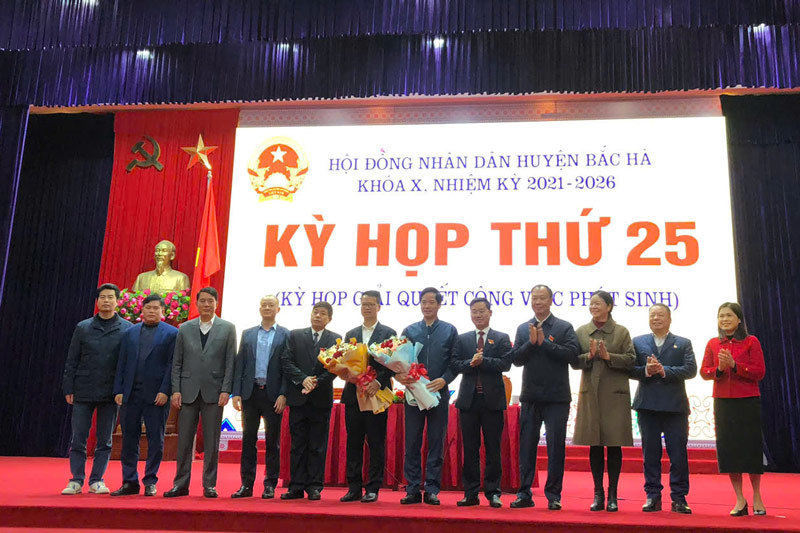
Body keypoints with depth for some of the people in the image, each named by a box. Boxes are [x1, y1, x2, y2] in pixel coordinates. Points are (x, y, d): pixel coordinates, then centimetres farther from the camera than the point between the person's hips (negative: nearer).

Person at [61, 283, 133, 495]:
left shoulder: (127, 329, 1)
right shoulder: (83, 328, 5)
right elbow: (72, 361, 7)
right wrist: (68, 388, 2)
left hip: (111, 393, 0)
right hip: (83, 391, 1)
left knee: (104, 441, 6)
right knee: (78, 438, 4)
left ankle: (97, 480, 16)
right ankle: (76, 480, 13)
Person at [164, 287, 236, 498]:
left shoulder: (227, 328, 4)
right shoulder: (184, 329, 10)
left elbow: (230, 362, 0)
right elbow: (177, 362, 8)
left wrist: (226, 390, -8)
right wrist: (175, 390, -1)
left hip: (213, 392, -1)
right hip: (188, 391, 2)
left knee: (211, 441, 3)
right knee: (184, 440, 5)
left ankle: (209, 485, 12)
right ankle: (180, 484, 14)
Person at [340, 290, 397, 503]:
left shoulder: (388, 333, 3)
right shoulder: (351, 334, 16)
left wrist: (378, 382, -17)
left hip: (376, 394, -4)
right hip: (353, 395, 4)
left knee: (376, 444, 0)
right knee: (353, 444, 6)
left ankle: (373, 489, 7)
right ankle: (354, 488, 13)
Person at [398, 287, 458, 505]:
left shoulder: (449, 331, 7)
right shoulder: (409, 331, 10)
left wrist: (444, 380, -13)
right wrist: (399, 375, -13)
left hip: (439, 393, -1)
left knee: (436, 443, 3)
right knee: (412, 443, 4)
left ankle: (432, 490, 10)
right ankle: (413, 489, 12)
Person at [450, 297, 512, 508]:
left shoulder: (502, 339, 6)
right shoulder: (462, 339, 12)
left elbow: (505, 364, -8)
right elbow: (454, 364, 1)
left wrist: (482, 361, -16)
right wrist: (470, 363, -16)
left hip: (492, 399, -2)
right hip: (469, 399, 2)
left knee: (493, 448, 3)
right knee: (470, 448, 6)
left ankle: (493, 493, 11)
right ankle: (471, 493, 13)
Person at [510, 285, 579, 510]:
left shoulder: (564, 327, 1)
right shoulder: (523, 329, 10)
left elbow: (572, 354, -12)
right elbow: (516, 359, 2)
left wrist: (544, 342, -13)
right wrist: (531, 342, -12)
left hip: (556, 397, -3)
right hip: (530, 396, 3)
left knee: (556, 447, 2)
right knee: (526, 446, 7)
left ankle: (554, 495, 12)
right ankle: (524, 494, 16)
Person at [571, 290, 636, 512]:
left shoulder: (621, 332, 4)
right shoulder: (581, 332, 8)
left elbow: (631, 360, -3)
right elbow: (573, 362, 4)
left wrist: (608, 356, -16)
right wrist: (589, 355, -14)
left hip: (615, 394, -1)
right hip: (591, 393, 2)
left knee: (614, 445, 2)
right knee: (594, 444, 5)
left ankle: (612, 495, 12)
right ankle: (598, 494, 14)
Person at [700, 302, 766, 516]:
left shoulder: (751, 342, -1)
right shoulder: (713, 344, 8)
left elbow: (760, 372, -8)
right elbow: (704, 372, 4)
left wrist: (734, 365, -18)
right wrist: (719, 369, -15)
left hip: (748, 402, -3)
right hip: (722, 402, 3)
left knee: (751, 447, 2)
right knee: (728, 448, 3)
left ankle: (757, 498, 19)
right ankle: (739, 500, 13)